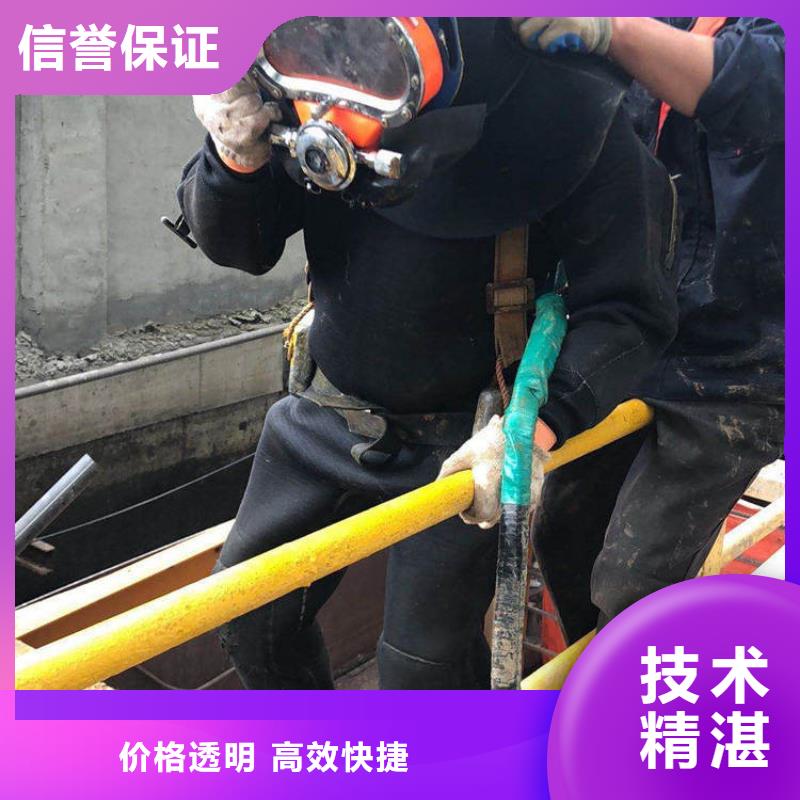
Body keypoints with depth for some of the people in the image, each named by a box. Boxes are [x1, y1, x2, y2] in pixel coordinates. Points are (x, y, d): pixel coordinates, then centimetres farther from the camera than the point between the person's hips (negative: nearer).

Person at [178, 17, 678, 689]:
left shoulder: (562, 100, -23)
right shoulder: (305, 83, -12)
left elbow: (631, 307, -18)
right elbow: (236, 248, -3)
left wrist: (535, 427, -33)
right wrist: (237, 158, -25)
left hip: (460, 443, -4)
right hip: (325, 413, 5)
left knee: (423, 664, -2)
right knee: (248, 612, 14)